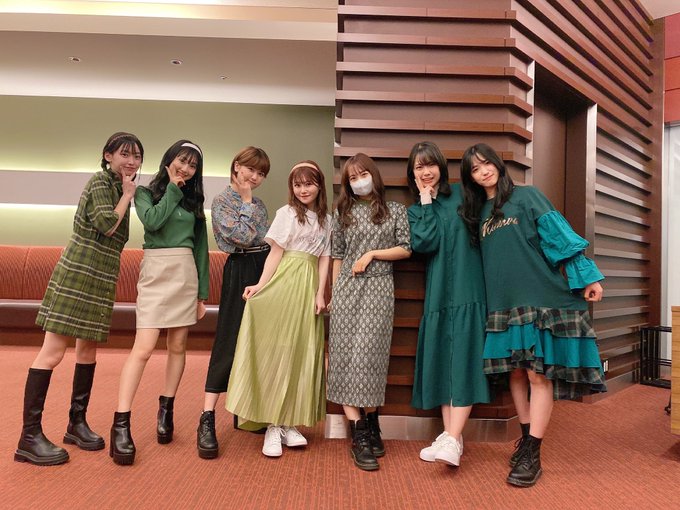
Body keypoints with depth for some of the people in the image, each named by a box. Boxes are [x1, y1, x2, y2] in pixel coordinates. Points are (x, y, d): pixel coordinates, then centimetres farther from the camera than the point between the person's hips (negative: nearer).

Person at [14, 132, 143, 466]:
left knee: (88, 350, 12)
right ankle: (29, 437, -1)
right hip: (77, 274, -9)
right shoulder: (100, 182, -7)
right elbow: (107, 225, -19)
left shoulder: (117, 187, 17)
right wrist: (128, 195, -9)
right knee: (53, 351, -7)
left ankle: (77, 424, 22)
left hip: (100, 280, 9)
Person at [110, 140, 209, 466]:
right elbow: (152, 220, -16)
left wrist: (203, 292, 6)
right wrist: (173, 189, -3)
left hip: (186, 274, 4)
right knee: (144, 347, -11)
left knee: (178, 346, 6)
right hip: (155, 272, -3)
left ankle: (166, 410, 21)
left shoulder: (194, 200, 14)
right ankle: (120, 424, -6)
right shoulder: (145, 192, 7)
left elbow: (201, 247, 11)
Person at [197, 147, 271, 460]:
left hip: (265, 269, 7)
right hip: (240, 273, -7)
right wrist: (246, 201, -9)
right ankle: (207, 420, -2)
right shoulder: (221, 202, -5)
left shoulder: (258, 204, 15)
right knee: (229, 343, -9)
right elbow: (243, 236, -17)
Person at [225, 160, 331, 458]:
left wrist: (320, 293, 0)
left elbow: (324, 259, 10)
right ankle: (272, 425, 5)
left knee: (302, 354, 5)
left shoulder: (327, 220, 14)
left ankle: (289, 422, 15)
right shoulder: (286, 213, 2)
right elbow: (275, 253, -2)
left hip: (308, 288, 4)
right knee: (276, 350, -3)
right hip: (284, 285, -4)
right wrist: (260, 285, -12)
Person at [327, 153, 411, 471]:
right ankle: (360, 434, -2)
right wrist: (333, 294, 9)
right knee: (346, 356, -6)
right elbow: (337, 256, 11)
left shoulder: (395, 211, 9)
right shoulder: (343, 212, 13)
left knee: (369, 355, -8)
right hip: (347, 288, 2)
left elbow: (405, 249, 4)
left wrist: (372, 254, -6)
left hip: (379, 289, -1)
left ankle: (370, 423, 10)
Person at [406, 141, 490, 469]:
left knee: (464, 361, -7)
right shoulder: (415, 210, 12)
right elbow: (424, 243, -7)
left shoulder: (462, 195, 7)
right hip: (438, 295, 3)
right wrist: (426, 202, -2)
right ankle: (449, 435, 16)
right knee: (441, 363, 6)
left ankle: (453, 441, -5)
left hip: (468, 292, -3)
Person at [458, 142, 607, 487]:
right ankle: (527, 437, 24)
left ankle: (531, 456, 1)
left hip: (540, 298, -5)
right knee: (516, 372, 8)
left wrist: (587, 275, -13)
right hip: (504, 303, 5)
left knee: (538, 374, -5)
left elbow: (558, 233, -6)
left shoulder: (526, 196, 2)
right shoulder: (479, 212, 16)